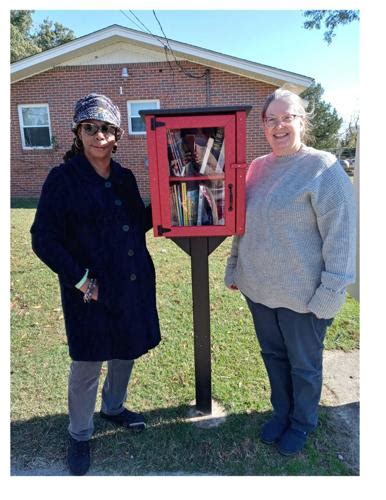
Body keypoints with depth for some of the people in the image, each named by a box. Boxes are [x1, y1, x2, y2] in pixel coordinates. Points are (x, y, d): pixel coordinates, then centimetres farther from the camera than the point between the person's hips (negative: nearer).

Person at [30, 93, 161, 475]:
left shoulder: (124, 177, 6)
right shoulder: (63, 178, -10)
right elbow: (44, 239, -11)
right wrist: (80, 279, -16)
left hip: (133, 283, 6)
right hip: (91, 290, -5)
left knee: (126, 351, 20)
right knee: (87, 364, 9)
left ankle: (113, 407, 47)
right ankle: (79, 435, 35)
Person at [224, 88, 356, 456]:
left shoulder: (323, 168, -12)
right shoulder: (257, 167, 6)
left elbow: (340, 236, -15)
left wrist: (331, 294, -16)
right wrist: (234, 268, 15)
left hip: (302, 294, -5)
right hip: (258, 287, 6)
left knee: (304, 365, 15)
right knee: (273, 355, 22)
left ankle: (302, 422, 42)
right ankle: (281, 412, 46)